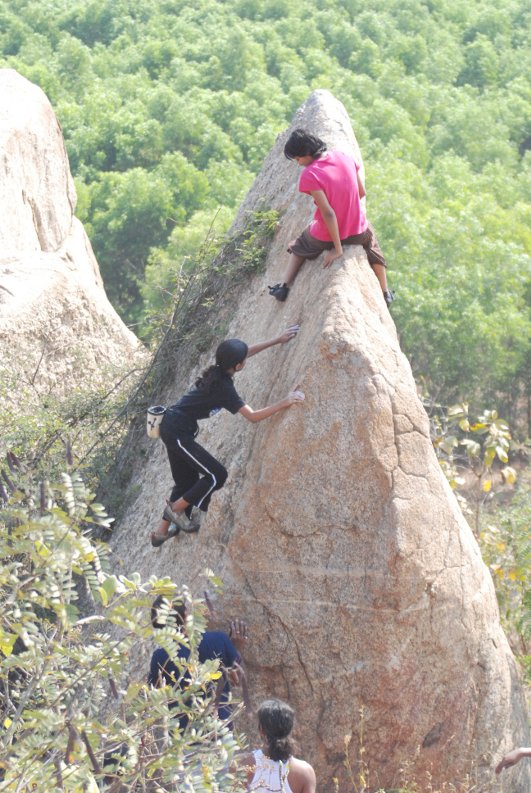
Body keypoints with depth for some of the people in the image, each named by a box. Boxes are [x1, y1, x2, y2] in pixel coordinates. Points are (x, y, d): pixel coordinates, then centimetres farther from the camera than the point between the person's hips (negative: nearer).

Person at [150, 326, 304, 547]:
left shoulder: (217, 371, 2)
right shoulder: (224, 387, -21)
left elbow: (248, 351, 18)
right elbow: (253, 416, -24)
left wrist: (277, 340, 20)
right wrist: (284, 403, -24)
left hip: (170, 425, 9)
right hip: (177, 432, -9)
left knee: (186, 481, 17)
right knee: (216, 475, -4)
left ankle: (161, 532, 22)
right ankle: (176, 509, 9)